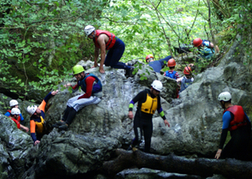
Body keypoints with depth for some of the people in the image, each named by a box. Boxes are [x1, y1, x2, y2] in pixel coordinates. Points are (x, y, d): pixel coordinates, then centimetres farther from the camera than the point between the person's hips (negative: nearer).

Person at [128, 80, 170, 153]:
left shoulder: (157, 97, 6)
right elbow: (132, 101, -12)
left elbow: (159, 108, 22)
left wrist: (164, 119, 20)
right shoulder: (144, 93, -11)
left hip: (148, 121, 5)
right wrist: (130, 111, -28)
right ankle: (131, 147, 12)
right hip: (139, 119, -5)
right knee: (138, 139, -16)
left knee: (148, 141, 3)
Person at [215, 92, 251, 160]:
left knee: (221, 157, -1)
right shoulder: (240, 108, 11)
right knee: (241, 159, 14)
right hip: (246, 138, 7)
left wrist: (220, 148, -17)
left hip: (236, 138, -7)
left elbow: (224, 132, -16)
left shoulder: (227, 114, -11)